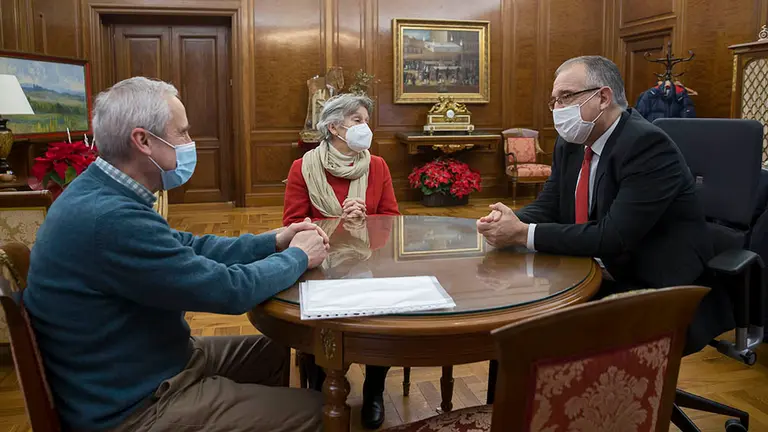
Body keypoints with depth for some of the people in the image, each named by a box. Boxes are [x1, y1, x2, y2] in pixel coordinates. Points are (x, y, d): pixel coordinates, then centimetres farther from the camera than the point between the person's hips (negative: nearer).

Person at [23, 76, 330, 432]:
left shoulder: (102, 196, 1)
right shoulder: (109, 218, -32)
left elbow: (189, 249, 10)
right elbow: (229, 289, -26)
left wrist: (275, 242, 2)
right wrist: (299, 257, -9)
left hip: (151, 362, 10)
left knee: (272, 351, 20)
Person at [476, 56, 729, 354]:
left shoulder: (647, 144, -20)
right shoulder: (570, 144, 5)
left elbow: (614, 237, -27)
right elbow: (546, 207, 7)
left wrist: (524, 233, -27)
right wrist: (510, 221, -17)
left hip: (659, 292, -7)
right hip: (598, 279, 7)